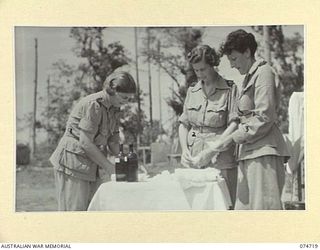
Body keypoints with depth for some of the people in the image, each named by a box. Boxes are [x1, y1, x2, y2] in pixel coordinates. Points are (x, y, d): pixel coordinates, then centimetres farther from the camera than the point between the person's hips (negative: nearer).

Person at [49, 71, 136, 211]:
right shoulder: (93, 105, -18)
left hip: (92, 168, 9)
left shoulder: (114, 109, 10)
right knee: (75, 209, -11)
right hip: (73, 164, -9)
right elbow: (85, 142, -22)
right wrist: (108, 166, -17)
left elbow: (113, 142, 11)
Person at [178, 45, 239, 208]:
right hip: (193, 162, 4)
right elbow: (183, 124, 16)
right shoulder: (192, 92, 14)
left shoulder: (229, 90, 0)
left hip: (220, 162, -4)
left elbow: (234, 124, -8)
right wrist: (184, 150, 0)